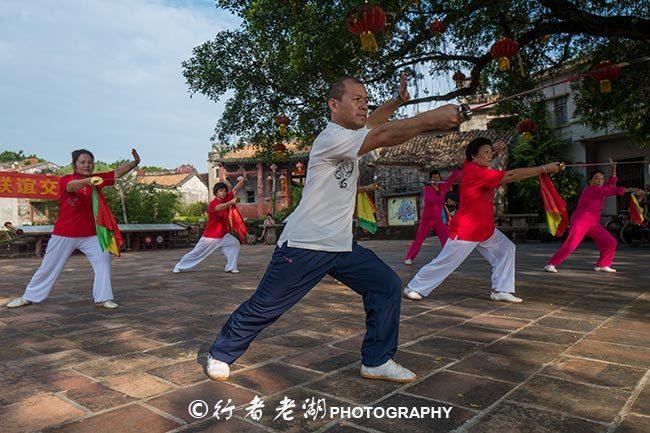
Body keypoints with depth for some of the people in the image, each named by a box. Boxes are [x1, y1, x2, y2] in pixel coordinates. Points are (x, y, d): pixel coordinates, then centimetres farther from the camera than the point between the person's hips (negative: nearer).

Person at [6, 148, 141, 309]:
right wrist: (87, 181, -56)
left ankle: (102, 298, -8)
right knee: (48, 266, 11)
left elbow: (117, 172, -11)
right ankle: (29, 297, 31)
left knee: (103, 259, -15)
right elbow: (71, 186, -34)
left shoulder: (97, 178, 0)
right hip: (64, 235, -2)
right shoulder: (65, 179, -10)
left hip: (89, 234, 2)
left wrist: (134, 163, -29)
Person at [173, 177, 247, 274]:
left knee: (235, 243, -16)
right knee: (196, 252, 5)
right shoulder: (212, 204, -22)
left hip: (223, 235, 5)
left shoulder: (226, 199, -4)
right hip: (210, 236, -5)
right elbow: (219, 207, -45)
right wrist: (231, 202, -60)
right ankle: (179, 267, 24)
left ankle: (231, 267, -9)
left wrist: (243, 180, -27)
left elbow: (235, 189, -9)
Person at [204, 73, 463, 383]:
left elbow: (369, 124, 32)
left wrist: (397, 100, 17)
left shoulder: (349, 134, 11)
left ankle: (377, 361, 14)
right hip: (303, 247, -9)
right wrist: (433, 118, -30)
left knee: (387, 285, 2)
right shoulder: (330, 138, -18)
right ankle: (220, 353, 27)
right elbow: (383, 136, -29)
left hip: (341, 246, 9)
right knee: (263, 308, 2)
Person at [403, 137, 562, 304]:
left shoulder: (470, 165, 1)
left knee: (506, 248, 3)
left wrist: (495, 149, 3)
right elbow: (512, 175, -26)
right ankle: (413, 288, 14)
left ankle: (500, 290, 6)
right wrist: (544, 169, -21)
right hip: (465, 231, -9)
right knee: (444, 262, 0)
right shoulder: (476, 173, -25)